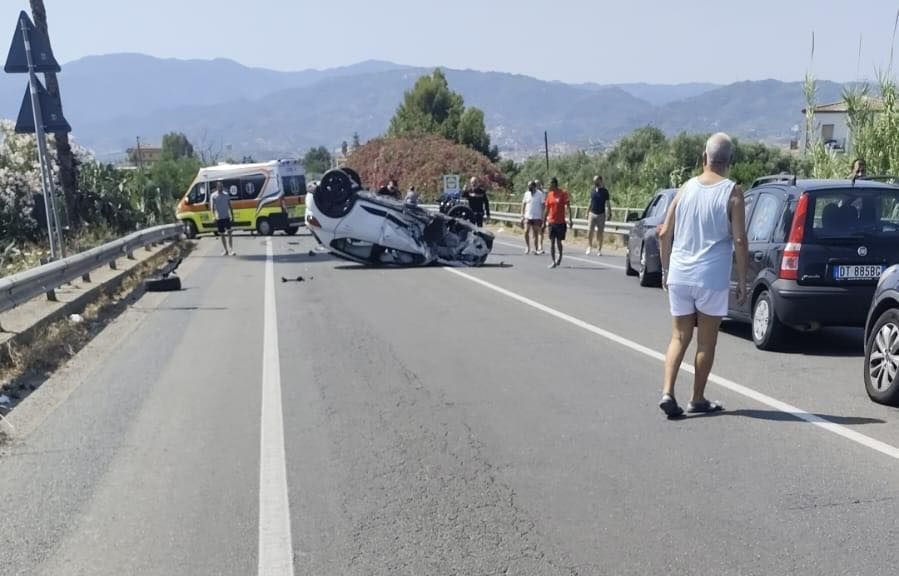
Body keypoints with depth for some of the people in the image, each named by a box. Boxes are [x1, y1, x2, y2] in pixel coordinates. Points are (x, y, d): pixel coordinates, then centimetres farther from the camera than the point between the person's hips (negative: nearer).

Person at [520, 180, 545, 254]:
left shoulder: (540, 194, -3)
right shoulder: (527, 193, 8)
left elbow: (543, 205, -3)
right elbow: (523, 204, 14)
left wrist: (542, 217, -7)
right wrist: (522, 215, 9)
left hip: (537, 217, -3)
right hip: (527, 216, 3)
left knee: (536, 234, 2)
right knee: (526, 232, -6)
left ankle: (536, 249, 11)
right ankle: (528, 247, 12)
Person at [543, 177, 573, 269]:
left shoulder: (563, 193, -6)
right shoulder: (549, 194, 8)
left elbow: (568, 207, -8)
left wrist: (570, 219, -16)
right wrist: (544, 221, 12)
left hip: (560, 222, -4)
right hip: (551, 222, 4)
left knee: (558, 241, 0)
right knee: (552, 242, 0)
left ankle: (559, 257, 26)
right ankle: (554, 262, 4)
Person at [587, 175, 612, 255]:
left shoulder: (604, 191, -3)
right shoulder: (593, 191, 8)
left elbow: (608, 204, -2)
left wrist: (609, 214, -9)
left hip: (601, 214, -3)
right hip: (592, 213, 3)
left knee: (600, 232, 2)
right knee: (590, 232, -4)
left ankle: (600, 250, 10)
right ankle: (589, 247, 13)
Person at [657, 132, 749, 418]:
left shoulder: (686, 189, 6)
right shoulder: (732, 193, -6)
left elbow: (665, 234, 6)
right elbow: (739, 240, -10)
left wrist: (665, 270, 16)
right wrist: (742, 282, -3)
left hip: (678, 276, 3)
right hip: (712, 279, -3)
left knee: (679, 336, 12)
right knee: (706, 340, 10)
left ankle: (667, 392, -3)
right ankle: (698, 399, 18)